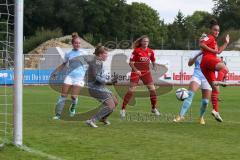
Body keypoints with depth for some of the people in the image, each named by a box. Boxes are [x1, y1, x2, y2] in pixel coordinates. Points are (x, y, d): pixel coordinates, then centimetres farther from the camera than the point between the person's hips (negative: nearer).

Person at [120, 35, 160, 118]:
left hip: (146, 72, 4)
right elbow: (131, 63, -10)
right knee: (131, 90, -8)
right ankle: (123, 109, -1)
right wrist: (136, 70, -23)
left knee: (152, 89, 0)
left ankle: (154, 108, 17)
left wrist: (154, 67, -5)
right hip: (136, 72, -4)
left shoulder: (150, 51, 1)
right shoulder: (137, 50, -11)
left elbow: (153, 61, 15)